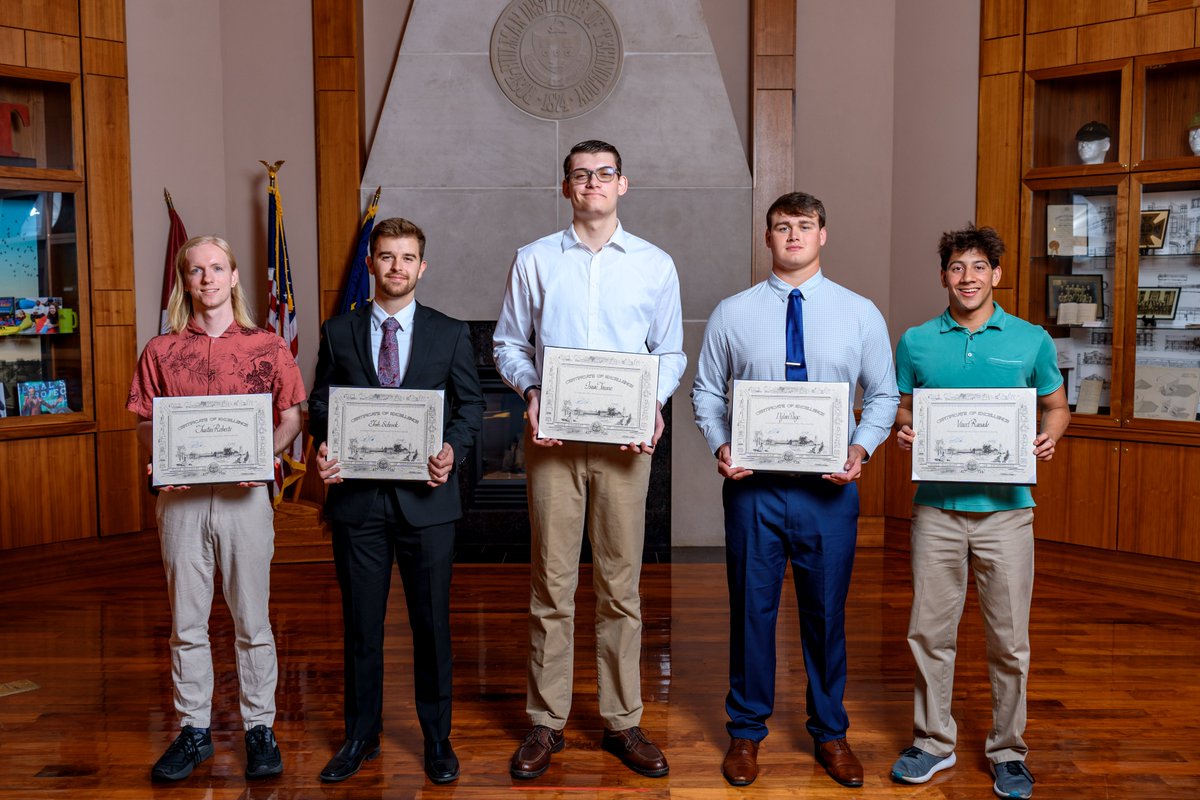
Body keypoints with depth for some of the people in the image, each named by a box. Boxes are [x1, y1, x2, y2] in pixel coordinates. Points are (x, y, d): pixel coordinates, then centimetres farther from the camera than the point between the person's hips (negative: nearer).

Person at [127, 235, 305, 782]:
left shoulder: (268, 347, 3)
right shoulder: (160, 352, 6)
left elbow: (291, 418, 6)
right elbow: (144, 425, 9)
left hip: (245, 494, -1)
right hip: (181, 496, 2)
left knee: (252, 619, 6)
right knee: (186, 621, 10)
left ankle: (259, 727, 18)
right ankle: (193, 730, 22)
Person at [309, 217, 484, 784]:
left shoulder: (450, 334, 5)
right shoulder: (338, 332, 7)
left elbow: (470, 404, 5)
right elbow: (320, 404, 9)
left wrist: (453, 449, -14)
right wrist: (323, 448, -10)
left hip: (426, 497, -1)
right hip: (357, 498, 1)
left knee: (431, 621, 7)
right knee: (360, 623, 10)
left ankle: (437, 738, 23)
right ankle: (361, 736, 26)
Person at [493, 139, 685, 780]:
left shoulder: (656, 265, 9)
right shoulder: (534, 261, 8)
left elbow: (671, 352, 11)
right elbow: (508, 344, 10)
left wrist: (655, 403, -6)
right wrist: (530, 392, -8)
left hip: (625, 439, 1)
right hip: (552, 438, 0)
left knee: (621, 586, 5)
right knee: (551, 584, 3)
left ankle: (622, 722, 17)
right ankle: (546, 722, 15)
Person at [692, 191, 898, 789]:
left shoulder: (860, 313, 4)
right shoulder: (732, 313, 3)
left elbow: (883, 394, 7)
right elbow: (706, 391, 7)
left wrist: (861, 449, -10)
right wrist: (720, 446, -10)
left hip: (829, 487, 1)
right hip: (753, 485, 0)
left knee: (826, 612, 11)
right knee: (752, 608, 8)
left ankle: (830, 733, 29)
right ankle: (746, 731, 26)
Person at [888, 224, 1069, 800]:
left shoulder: (1031, 341, 4)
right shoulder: (916, 342, 6)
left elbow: (1057, 405, 13)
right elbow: (901, 409, 13)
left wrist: (1050, 436, -8)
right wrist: (902, 432, -9)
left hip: (1006, 506, -1)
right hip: (937, 506, 1)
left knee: (1009, 639, 6)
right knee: (930, 630, 7)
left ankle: (1008, 752, 23)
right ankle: (934, 741, 24)